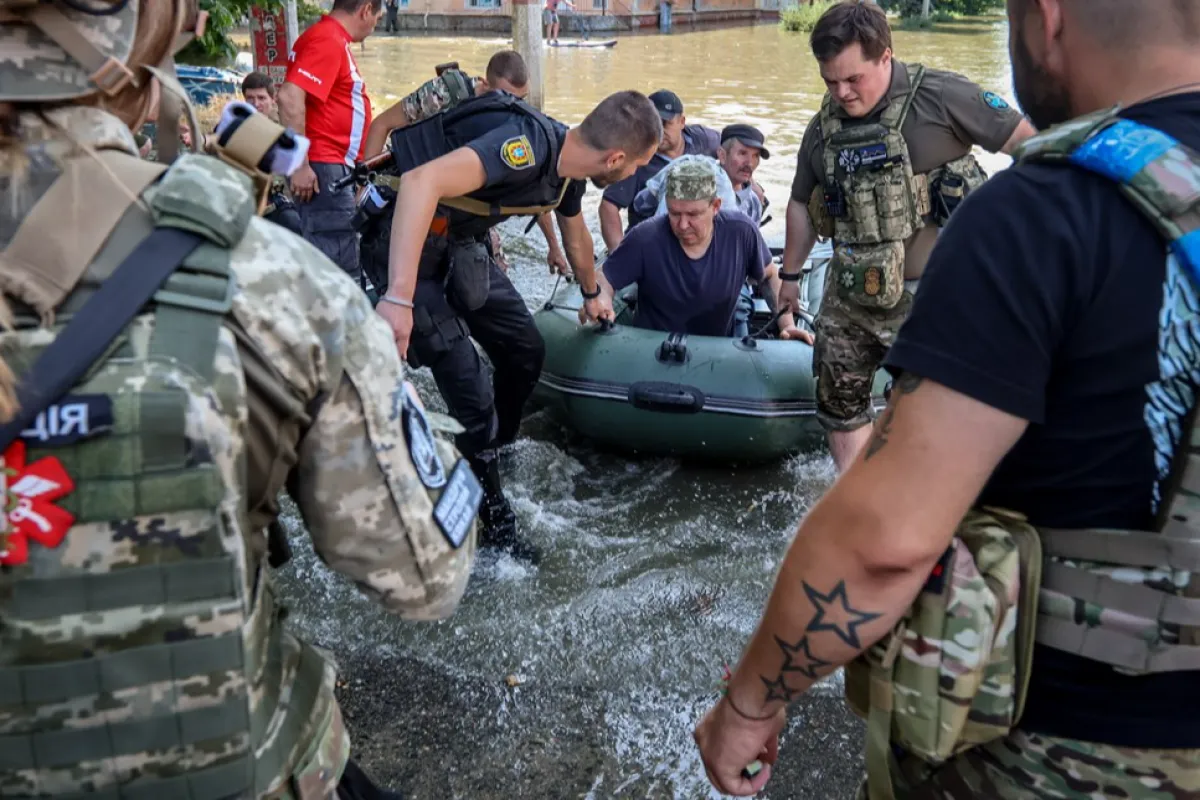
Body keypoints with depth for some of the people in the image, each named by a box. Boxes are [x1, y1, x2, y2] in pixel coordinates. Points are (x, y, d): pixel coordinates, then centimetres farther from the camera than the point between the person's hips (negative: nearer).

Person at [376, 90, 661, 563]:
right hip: (403, 236, -9)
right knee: (471, 395, -10)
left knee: (525, 351, 15)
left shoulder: (568, 169, 1)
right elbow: (421, 181, -43)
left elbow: (576, 236, 24)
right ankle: (494, 526, 6)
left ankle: (494, 454, 36)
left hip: (455, 241, 9)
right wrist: (399, 298, -48)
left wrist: (592, 295, 42)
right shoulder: (529, 146, -29)